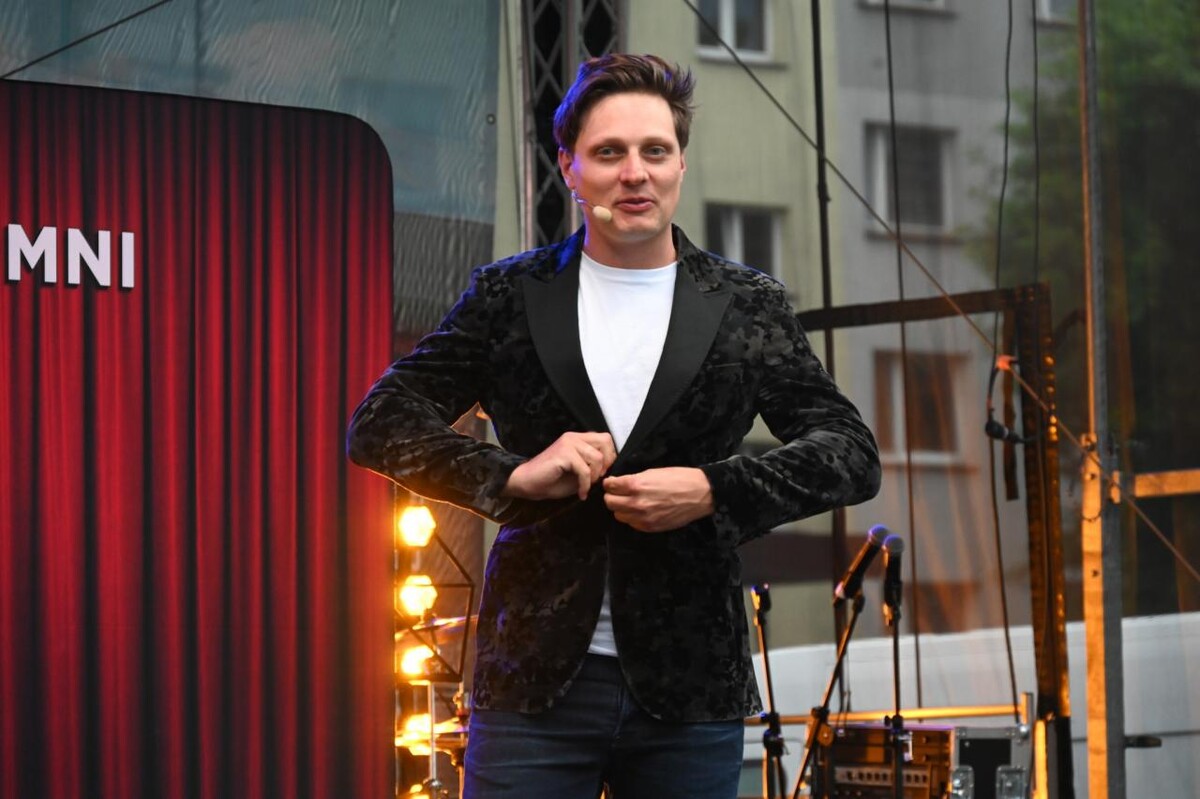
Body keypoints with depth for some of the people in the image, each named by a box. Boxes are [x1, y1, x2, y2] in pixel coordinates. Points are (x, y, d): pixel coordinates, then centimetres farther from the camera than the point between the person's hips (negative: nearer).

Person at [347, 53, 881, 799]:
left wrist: (714, 490, -12)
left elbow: (853, 454, 4)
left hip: (688, 688, 1)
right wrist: (514, 476, -12)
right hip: (534, 681, -1)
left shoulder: (748, 308, 7)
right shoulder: (510, 296, 6)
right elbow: (380, 424, 5)